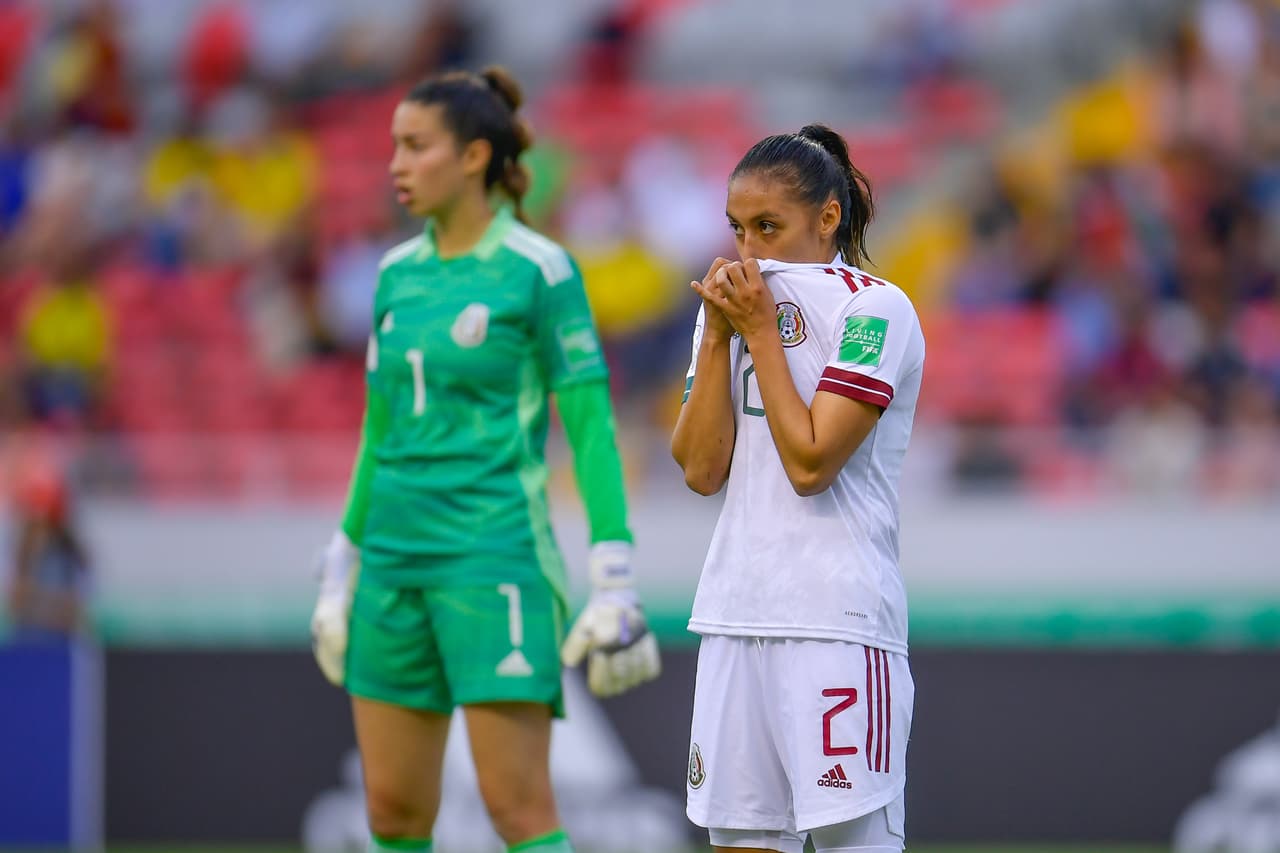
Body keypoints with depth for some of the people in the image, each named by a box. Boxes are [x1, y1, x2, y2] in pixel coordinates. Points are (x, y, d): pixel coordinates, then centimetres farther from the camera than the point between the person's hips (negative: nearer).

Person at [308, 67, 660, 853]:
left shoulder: (540, 270, -7)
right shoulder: (399, 274, 12)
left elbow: (592, 427, -8)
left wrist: (615, 584, -14)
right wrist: (340, 576, 17)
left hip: (496, 555, -7)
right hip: (399, 557, 7)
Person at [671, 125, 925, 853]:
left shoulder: (875, 311, -6)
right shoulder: (741, 306, 13)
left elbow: (810, 462, -14)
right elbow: (702, 469, 5)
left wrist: (761, 330, -9)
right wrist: (719, 335, -1)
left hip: (838, 622, -6)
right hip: (736, 615, 7)